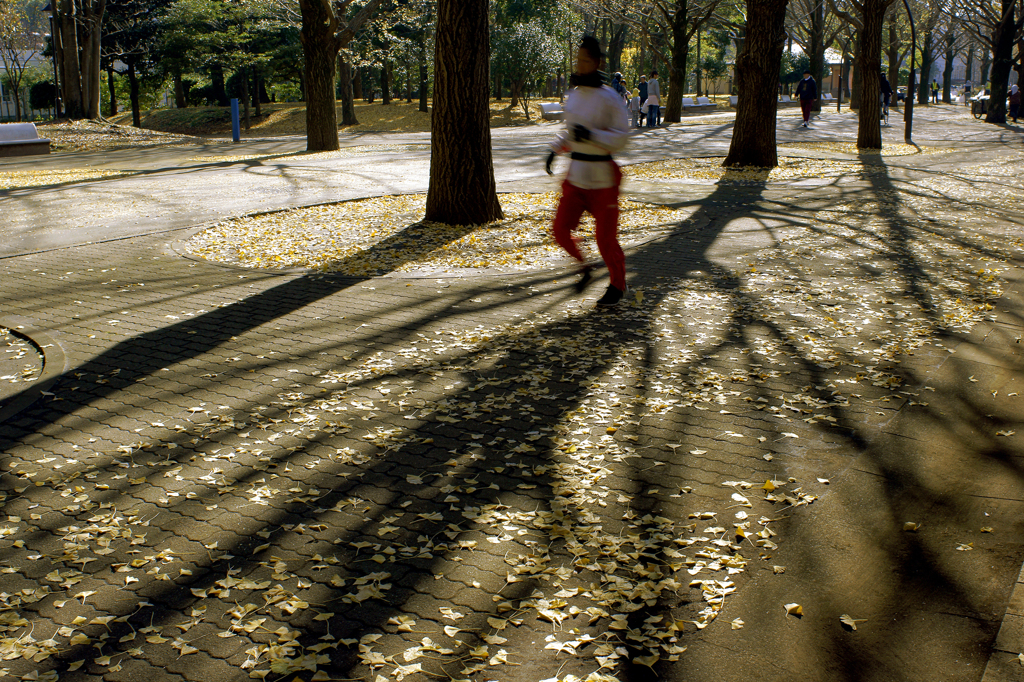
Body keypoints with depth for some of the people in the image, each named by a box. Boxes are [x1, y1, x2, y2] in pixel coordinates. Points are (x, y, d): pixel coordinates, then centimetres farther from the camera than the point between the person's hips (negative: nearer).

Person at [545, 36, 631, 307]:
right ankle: (584, 268, 24)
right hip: (576, 175, 6)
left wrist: (591, 135, -25)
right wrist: (556, 149, 10)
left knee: (605, 237, -1)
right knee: (561, 228, -2)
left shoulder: (609, 98, -10)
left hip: (602, 177, -6)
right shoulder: (573, 95, 10)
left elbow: (621, 136, -13)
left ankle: (617, 285, 22)